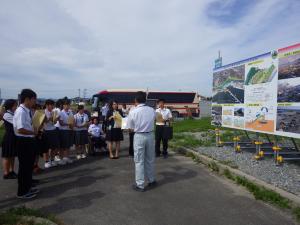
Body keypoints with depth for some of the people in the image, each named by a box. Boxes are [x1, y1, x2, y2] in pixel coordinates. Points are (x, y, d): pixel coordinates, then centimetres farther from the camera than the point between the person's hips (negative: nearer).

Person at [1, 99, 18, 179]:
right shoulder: (7, 115, -15)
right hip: (9, 138, -8)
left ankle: (11, 171, 26)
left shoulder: (13, 114, 10)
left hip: (14, 137, 8)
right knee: (7, 156, 3)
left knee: (12, 155, 15)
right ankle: (6, 173, 14)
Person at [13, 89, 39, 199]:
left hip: (29, 141, 9)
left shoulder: (28, 111, 8)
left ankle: (28, 187, 36)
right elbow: (20, 129, -28)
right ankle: (22, 192, 19)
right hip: (24, 142, -9)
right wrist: (34, 132, -16)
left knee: (29, 165, 20)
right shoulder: (21, 111, -20)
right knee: (24, 166, 4)